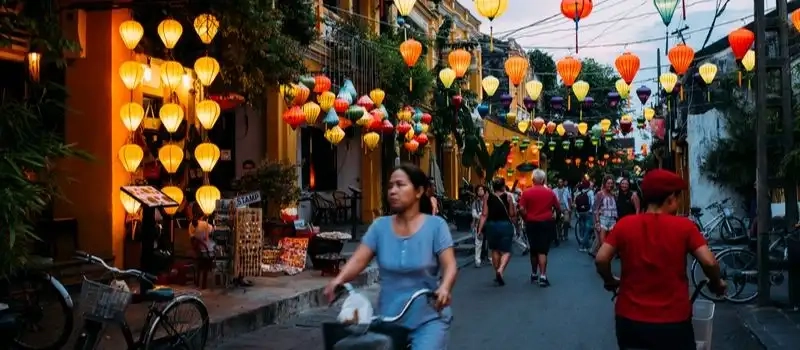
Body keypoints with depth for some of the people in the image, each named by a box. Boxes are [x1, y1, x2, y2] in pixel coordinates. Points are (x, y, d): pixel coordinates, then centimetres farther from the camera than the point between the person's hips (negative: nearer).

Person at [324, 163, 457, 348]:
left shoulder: (436, 225, -7)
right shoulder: (380, 226, 1)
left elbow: (450, 265, -14)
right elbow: (358, 259, -7)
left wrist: (444, 287, -36)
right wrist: (339, 279, -28)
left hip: (428, 318, -3)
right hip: (388, 318, 4)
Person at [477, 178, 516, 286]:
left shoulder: (488, 197, 0)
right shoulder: (508, 196, -5)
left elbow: (484, 215, -4)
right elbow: (512, 214, -4)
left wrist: (480, 229, -2)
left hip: (491, 225, 3)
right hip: (505, 225, -3)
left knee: (495, 250, 18)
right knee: (506, 251, 2)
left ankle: (497, 273, 25)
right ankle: (500, 270, -21)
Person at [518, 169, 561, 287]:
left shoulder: (526, 192, -4)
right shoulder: (550, 192, -1)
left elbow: (522, 209, -10)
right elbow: (558, 209, 4)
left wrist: (527, 218, 5)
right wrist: (555, 217, 21)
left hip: (532, 223, 1)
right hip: (546, 223, -1)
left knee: (533, 250, 14)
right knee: (543, 250, -3)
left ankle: (534, 275, 26)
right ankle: (542, 276, -12)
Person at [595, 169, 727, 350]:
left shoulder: (624, 224, -3)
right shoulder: (684, 226, -7)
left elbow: (601, 259, -7)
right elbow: (709, 262, -12)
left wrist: (610, 281, 12)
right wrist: (717, 284, 8)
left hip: (630, 319, 2)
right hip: (673, 321, -1)